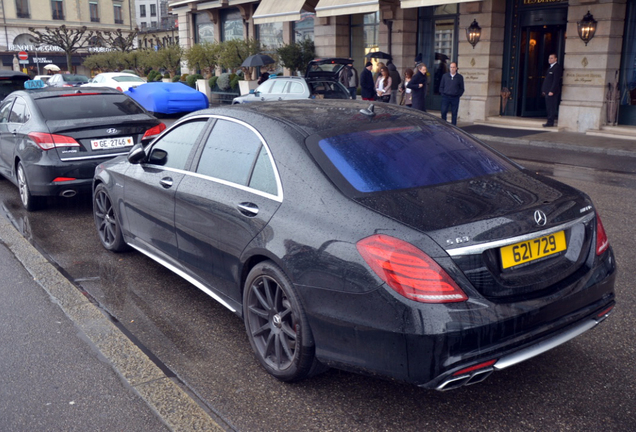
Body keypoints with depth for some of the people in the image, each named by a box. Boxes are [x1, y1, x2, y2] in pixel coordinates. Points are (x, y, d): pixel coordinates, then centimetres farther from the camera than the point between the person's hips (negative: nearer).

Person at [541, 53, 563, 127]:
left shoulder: (557, 67, -10)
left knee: (551, 107, -7)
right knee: (548, 108, 10)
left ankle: (550, 122, -6)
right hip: (547, 91, 9)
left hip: (552, 91, -9)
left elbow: (556, 80, -16)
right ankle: (550, 121, 14)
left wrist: (552, 91, -21)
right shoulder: (550, 67, 19)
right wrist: (544, 90, 15)